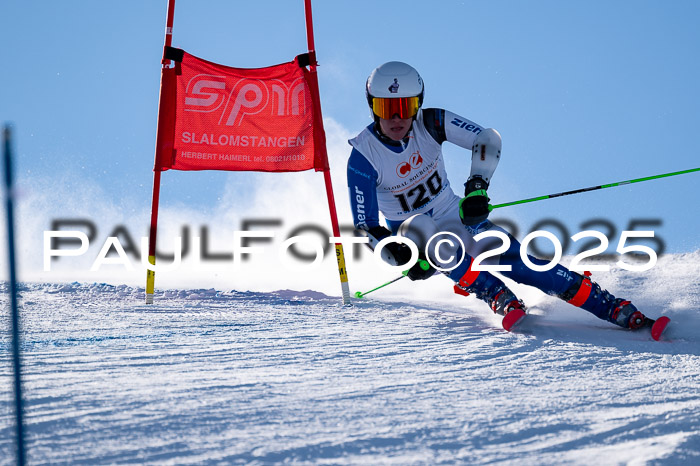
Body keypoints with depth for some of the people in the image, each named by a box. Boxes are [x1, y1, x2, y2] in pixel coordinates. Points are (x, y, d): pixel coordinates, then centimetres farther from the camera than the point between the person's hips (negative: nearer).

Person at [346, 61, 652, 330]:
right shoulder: (363, 156, -22)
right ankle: (500, 299, -34)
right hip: (408, 234, -2)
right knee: (419, 225, -38)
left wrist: (477, 185, -39)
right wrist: (403, 259, -38)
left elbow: (487, 139, -22)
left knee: (516, 262, -18)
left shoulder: (430, 123, -17)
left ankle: (617, 309, -20)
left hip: (455, 217, 2)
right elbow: (366, 227, -22)